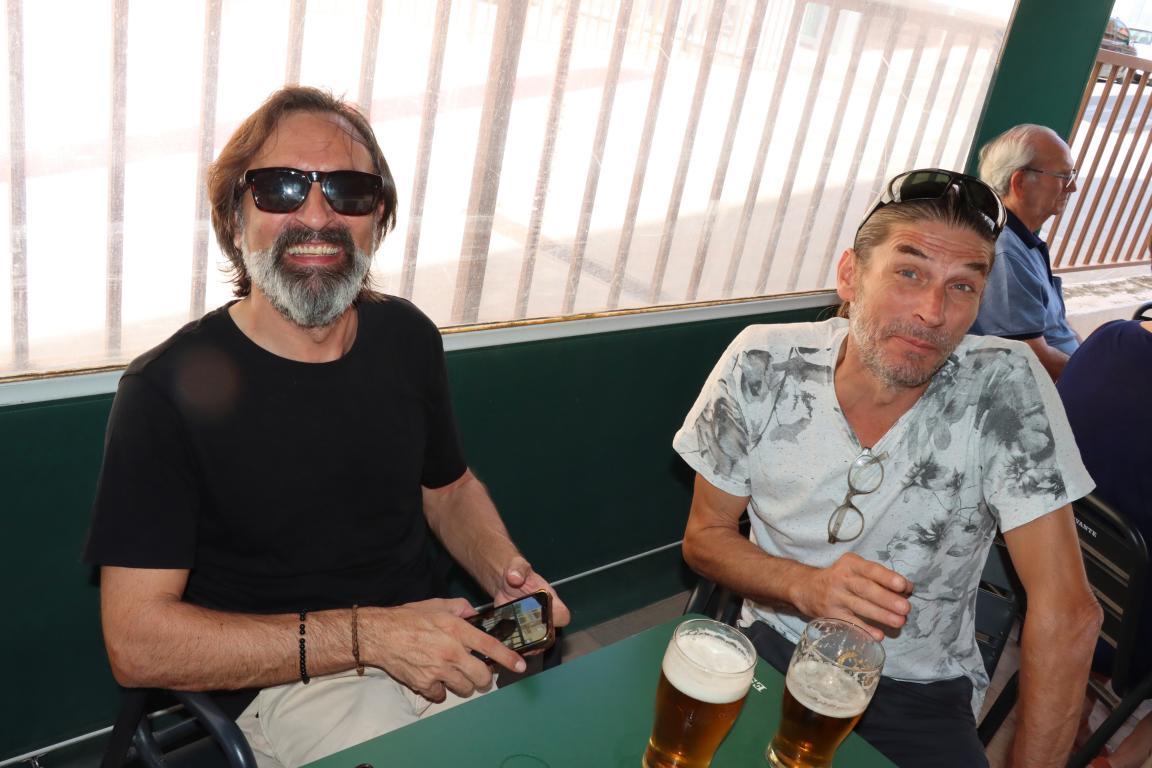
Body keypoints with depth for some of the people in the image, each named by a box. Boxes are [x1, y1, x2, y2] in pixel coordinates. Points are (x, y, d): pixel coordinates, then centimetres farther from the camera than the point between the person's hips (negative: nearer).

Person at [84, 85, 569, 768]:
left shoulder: (408, 337, 2)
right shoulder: (169, 389, -15)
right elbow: (136, 642, -17)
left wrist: (507, 575, -5)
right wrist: (365, 635, -23)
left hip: (437, 650, 5)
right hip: (285, 685, -4)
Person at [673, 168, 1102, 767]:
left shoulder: (1004, 386, -17)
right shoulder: (761, 367, -13)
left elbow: (1066, 612, -14)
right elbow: (705, 535, -2)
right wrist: (808, 587, -20)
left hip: (921, 695, 0)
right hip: (774, 649, 1)